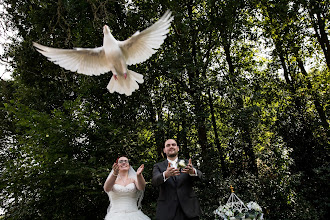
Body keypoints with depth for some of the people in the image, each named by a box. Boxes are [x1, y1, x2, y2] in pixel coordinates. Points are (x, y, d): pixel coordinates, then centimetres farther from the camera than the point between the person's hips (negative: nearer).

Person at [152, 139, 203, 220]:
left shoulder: (186, 163, 10)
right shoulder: (158, 166, 6)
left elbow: (199, 176, -7)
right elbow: (155, 181, -13)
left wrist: (192, 171, -30)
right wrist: (166, 174, -34)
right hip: (167, 211, -1)